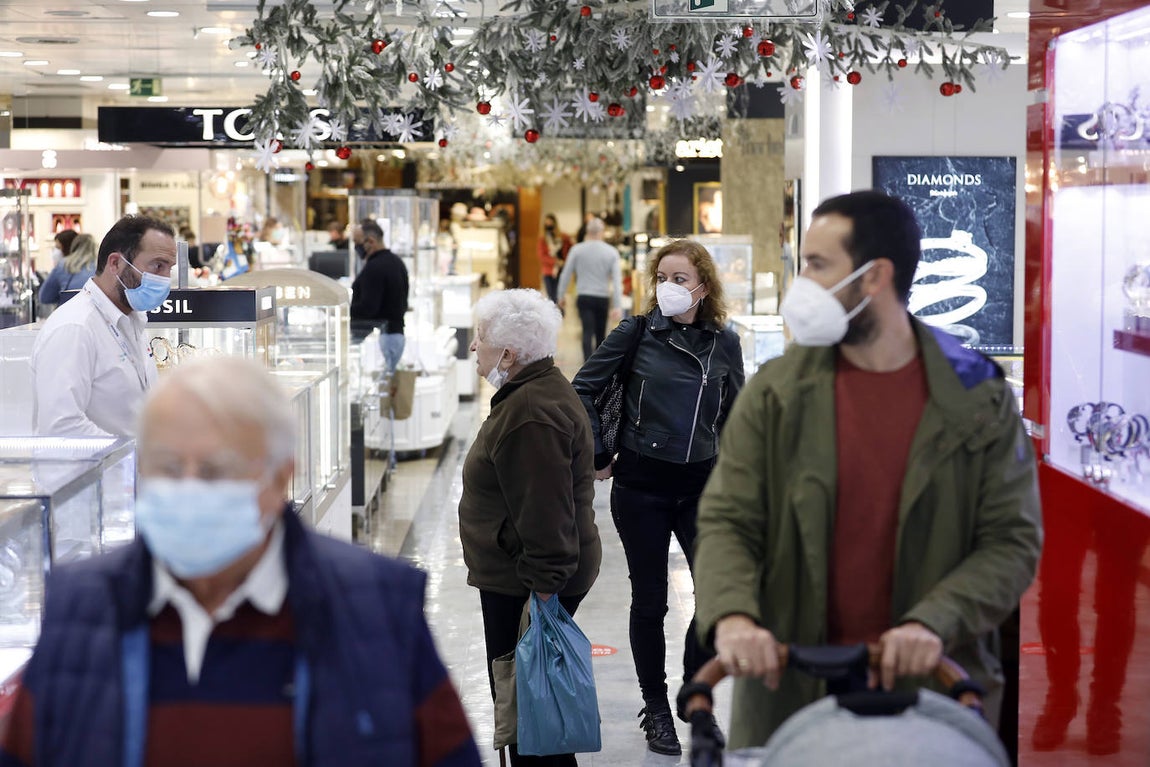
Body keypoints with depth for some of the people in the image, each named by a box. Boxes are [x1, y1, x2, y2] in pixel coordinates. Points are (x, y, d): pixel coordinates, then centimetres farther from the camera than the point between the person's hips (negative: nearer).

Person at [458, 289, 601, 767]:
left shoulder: (533, 413, -23)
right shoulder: (537, 392, 13)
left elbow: (545, 512, -26)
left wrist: (544, 587, -25)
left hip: (527, 584, -11)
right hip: (516, 580, 11)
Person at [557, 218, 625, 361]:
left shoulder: (577, 250, -3)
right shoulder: (611, 252, -2)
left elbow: (566, 275, 0)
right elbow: (617, 279, -7)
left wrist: (562, 295, 13)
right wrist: (618, 306, -8)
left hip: (584, 297, -1)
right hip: (603, 298, 1)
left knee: (587, 332, -6)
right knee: (600, 334, 15)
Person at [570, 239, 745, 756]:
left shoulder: (724, 343, 2)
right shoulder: (636, 333, -5)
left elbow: (734, 417, 13)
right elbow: (583, 390, -1)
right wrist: (598, 457, -3)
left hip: (700, 485, 2)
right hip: (640, 486, -2)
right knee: (649, 601, 7)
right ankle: (655, 708, 23)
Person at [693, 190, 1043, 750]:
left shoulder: (977, 399, -2)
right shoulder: (775, 393, 1)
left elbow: (1011, 540, -5)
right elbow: (726, 522, -3)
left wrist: (933, 623, -21)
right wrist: (731, 617, -23)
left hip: (929, 681, -1)